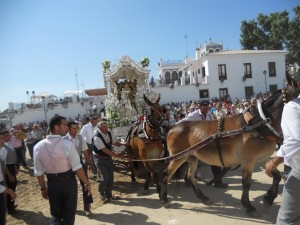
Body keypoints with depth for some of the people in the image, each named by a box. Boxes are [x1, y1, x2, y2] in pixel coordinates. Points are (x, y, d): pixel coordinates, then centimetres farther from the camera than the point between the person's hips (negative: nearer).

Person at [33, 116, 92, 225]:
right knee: (69, 213, 18)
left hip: (52, 183, 4)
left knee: (55, 214, 21)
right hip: (68, 182, -3)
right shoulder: (67, 144, -20)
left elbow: (39, 172, 0)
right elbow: (77, 168, -19)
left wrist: (43, 188, 14)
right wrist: (87, 183, -7)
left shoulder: (38, 146, -6)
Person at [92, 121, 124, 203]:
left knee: (110, 176, 10)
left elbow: (114, 142, 10)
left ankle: (108, 194, 29)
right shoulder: (97, 137, -26)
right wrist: (117, 155, -28)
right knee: (105, 176, -12)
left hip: (109, 158, 7)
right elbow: (105, 150, -29)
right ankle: (102, 194, 14)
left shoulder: (109, 133, -4)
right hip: (100, 159, -7)